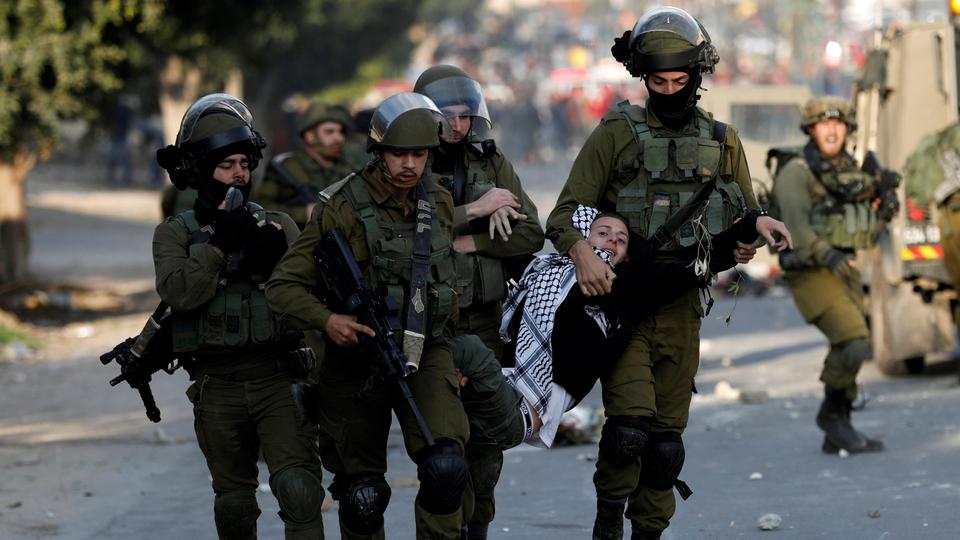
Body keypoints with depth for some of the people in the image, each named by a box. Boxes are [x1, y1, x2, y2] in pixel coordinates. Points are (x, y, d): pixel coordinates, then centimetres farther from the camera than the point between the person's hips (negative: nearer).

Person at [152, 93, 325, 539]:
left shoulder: (277, 227, 9)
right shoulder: (176, 233, 4)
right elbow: (180, 292, -14)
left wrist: (274, 251, -15)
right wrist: (219, 244, -15)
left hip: (279, 379, 0)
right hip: (218, 386, 0)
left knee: (299, 488, -17)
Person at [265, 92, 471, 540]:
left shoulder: (440, 205, 3)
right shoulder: (342, 209, -12)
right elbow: (284, 286, -13)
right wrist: (326, 320, -30)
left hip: (424, 355, 2)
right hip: (357, 363, -2)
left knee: (445, 469, -22)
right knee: (363, 495, 7)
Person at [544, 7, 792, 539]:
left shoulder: (723, 142, 11)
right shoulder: (616, 135, 0)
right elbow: (565, 214, -4)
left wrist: (753, 229, -6)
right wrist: (582, 251, -27)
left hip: (681, 308, 4)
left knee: (667, 436, 7)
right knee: (630, 424, -18)